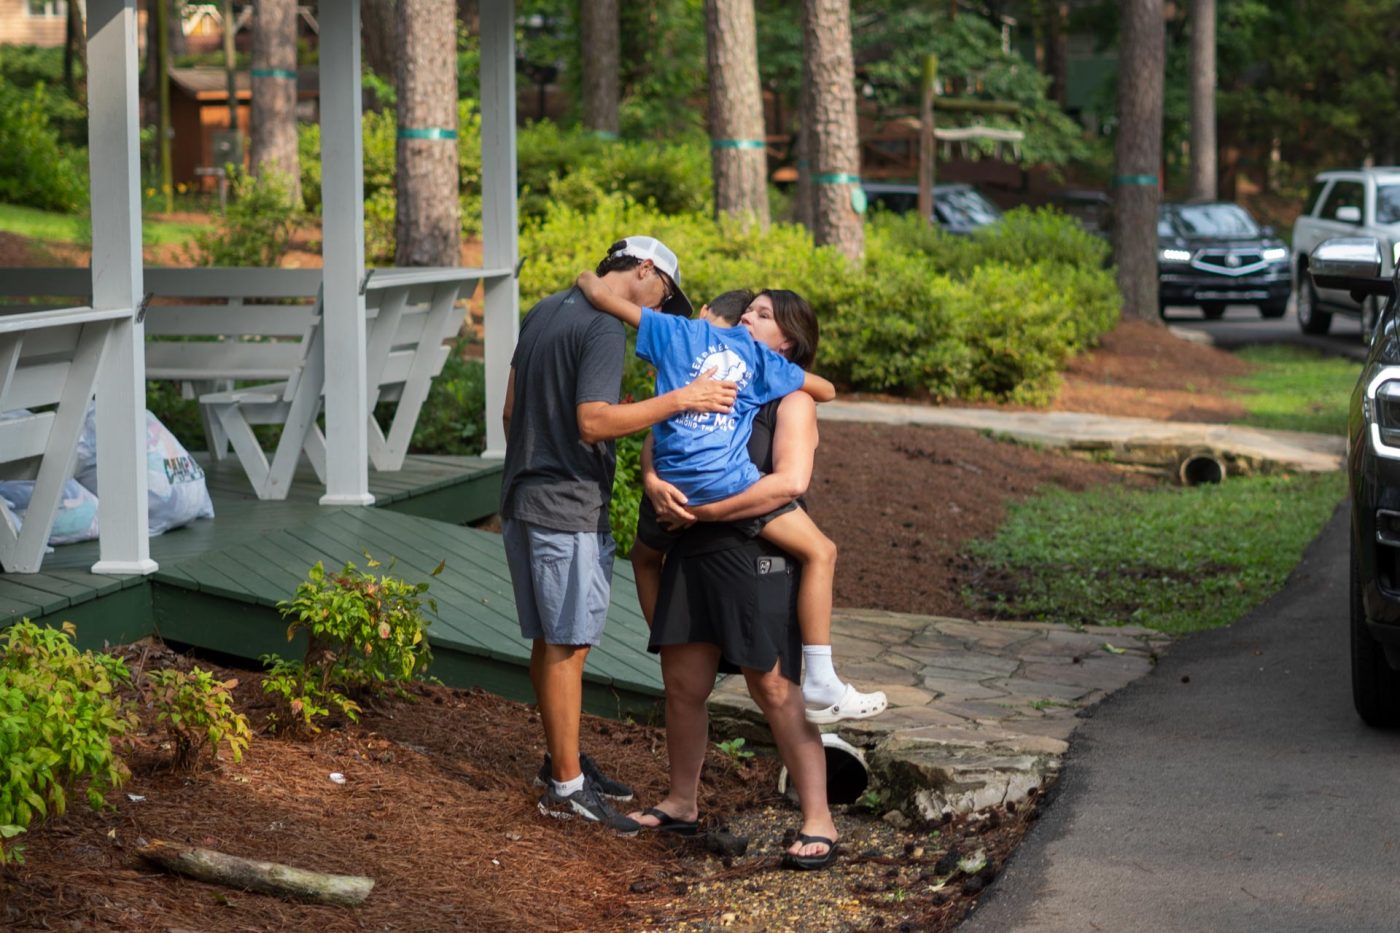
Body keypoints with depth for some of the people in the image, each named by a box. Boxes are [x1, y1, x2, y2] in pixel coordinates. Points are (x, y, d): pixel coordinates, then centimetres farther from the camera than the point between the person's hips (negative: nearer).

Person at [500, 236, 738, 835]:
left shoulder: (544, 312, 14)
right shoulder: (606, 328, -16)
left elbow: (511, 410, 19)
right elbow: (593, 422, -25)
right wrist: (678, 400, -22)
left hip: (523, 499, 10)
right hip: (568, 508, -10)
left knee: (549, 640, 17)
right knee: (568, 645, -5)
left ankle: (562, 759, 27)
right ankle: (566, 787, -2)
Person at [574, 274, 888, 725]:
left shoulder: (677, 331, 15)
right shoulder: (761, 358, 17)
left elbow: (601, 295, 9)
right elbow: (827, 390, 26)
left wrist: (588, 279, 30)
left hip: (672, 482, 2)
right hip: (728, 481, -2)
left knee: (644, 557, 33)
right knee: (819, 552, 9)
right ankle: (821, 686, 1)